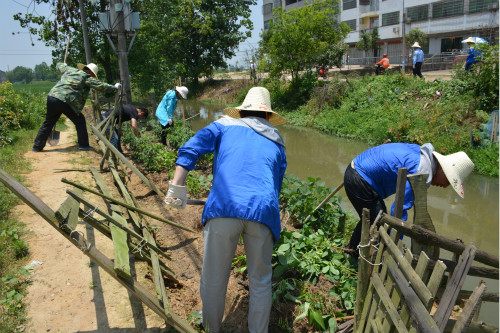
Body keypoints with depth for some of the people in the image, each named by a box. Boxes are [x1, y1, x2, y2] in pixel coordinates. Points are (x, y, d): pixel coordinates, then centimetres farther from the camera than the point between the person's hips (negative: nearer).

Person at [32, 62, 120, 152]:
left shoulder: (70, 69, 20)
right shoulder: (87, 77, 1)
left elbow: (59, 65, 39)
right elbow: (100, 86, -1)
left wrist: (64, 64, 61)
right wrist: (114, 87, 9)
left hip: (51, 97, 7)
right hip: (65, 101, -7)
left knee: (48, 123, 16)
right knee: (80, 120, 10)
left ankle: (37, 146, 23)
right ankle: (83, 144, 11)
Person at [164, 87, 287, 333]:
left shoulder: (225, 126, 20)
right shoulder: (277, 143, 28)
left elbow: (191, 149, 5)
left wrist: (176, 187, 3)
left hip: (223, 208, -1)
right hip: (264, 211, 2)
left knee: (214, 278, 17)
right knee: (260, 280, 19)